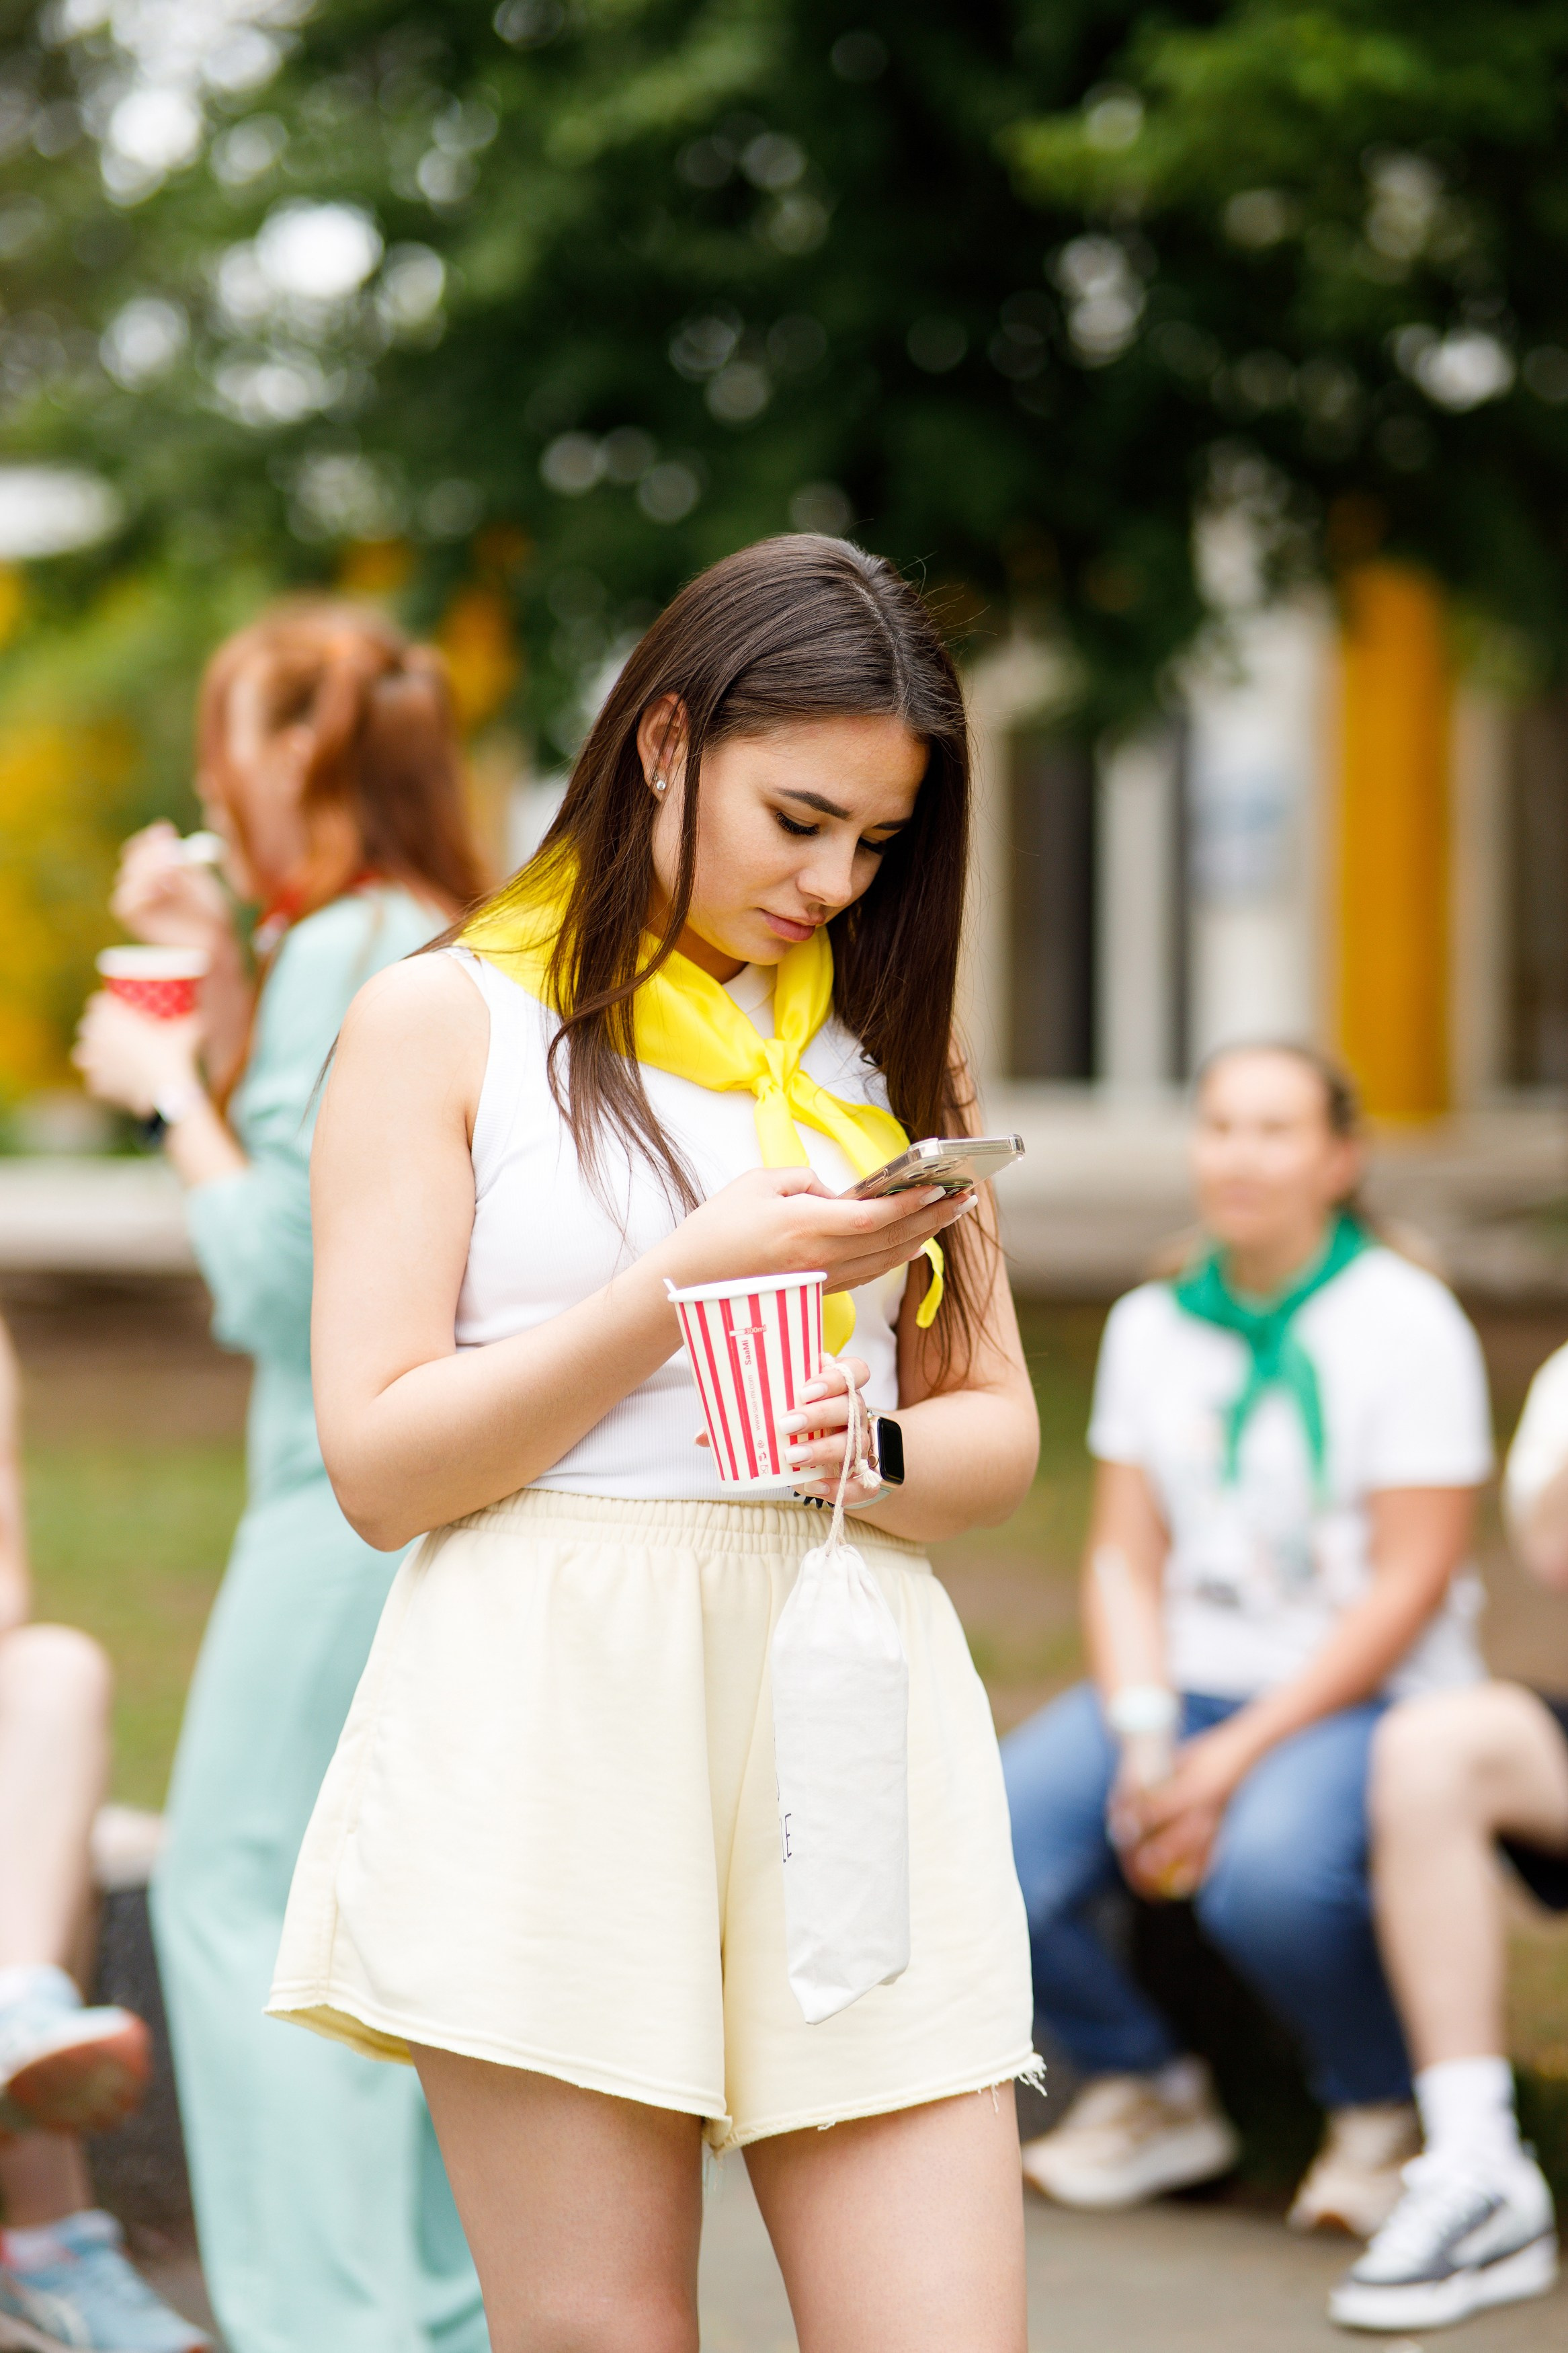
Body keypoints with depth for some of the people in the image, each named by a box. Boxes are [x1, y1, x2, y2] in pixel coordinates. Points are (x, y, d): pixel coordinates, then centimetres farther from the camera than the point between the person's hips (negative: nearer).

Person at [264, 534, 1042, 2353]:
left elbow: (998, 1433, 17)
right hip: (550, 1726, -3)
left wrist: (871, 1456, -6)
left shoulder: (883, 1043, 19)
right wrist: (698, 1279, -8)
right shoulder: (446, 1020, 6)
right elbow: (379, 1462, -2)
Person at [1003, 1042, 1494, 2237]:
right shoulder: (1152, 1323, 11)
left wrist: (1237, 1755, -17)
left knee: (1268, 1872, -37)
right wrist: (1145, 1741, -9)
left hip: (1367, 1696, -5)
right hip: (1185, 1681, 5)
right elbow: (1125, 1560, 10)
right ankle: (1154, 2094, 6)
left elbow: (1411, 1583, -10)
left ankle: (1383, 2113, -5)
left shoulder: (1406, 1320, -6)